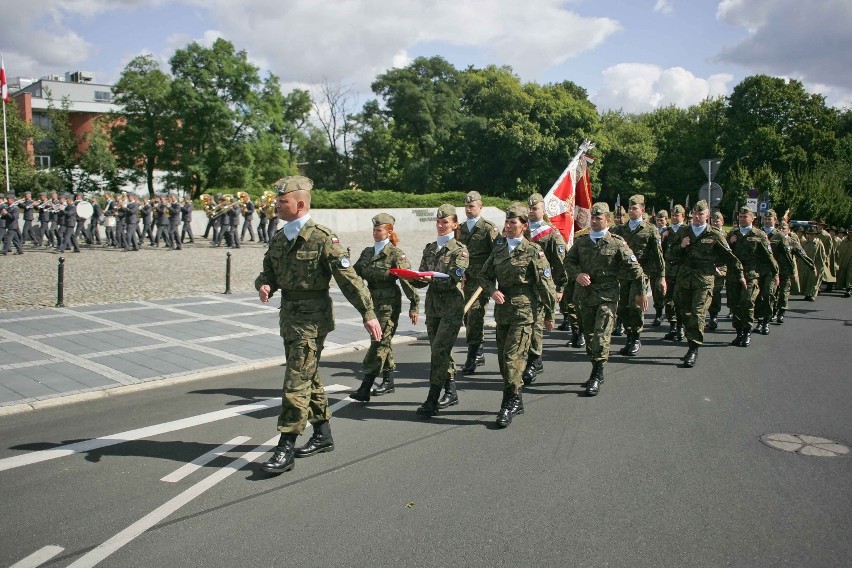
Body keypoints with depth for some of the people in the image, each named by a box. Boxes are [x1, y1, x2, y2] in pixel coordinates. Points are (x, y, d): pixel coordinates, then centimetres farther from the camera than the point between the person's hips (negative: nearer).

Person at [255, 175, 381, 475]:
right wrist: (264, 285, -7)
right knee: (309, 378, 17)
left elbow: (348, 278, -15)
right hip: (289, 316, 8)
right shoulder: (279, 239, 9)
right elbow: (268, 271, 17)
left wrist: (368, 313, -16)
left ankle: (286, 449, -2)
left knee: (296, 382, -8)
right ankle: (323, 435, 31)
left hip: (312, 319, -8)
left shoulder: (322, 237, -13)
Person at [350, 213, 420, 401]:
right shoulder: (367, 252, 12)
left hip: (389, 303, -7)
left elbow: (408, 280, -10)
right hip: (372, 301, 7)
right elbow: (356, 273, 12)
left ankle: (365, 388, -9)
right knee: (383, 342, 15)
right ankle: (388, 381, 26)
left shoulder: (396, 253, -8)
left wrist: (414, 305, -11)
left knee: (379, 342, -8)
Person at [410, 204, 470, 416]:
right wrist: (413, 278, -11)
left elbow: (453, 279, -15)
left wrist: (432, 278, -30)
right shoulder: (430, 248, 13)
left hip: (452, 306, -6)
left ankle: (432, 400, -9)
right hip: (433, 304, 6)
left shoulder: (460, 250, -3)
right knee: (440, 350, 11)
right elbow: (422, 279, 10)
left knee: (439, 349, -11)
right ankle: (451, 392, 24)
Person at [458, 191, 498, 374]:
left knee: (474, 316, -12)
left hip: (480, 280, -6)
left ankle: (472, 357, -9)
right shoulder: (460, 228, 16)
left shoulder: (489, 228, -2)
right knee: (468, 317, 11)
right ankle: (479, 353, 24)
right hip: (463, 279, 6)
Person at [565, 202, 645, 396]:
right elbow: (568, 261, 11)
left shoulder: (617, 243, -3)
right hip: (584, 295, 5)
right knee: (589, 334, 11)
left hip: (607, 295, -4)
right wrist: (577, 274, -10)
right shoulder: (581, 241, 9)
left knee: (601, 335, -11)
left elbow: (633, 268, 1)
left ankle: (597, 376, -5)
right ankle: (596, 371, 25)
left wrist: (639, 293, 2)